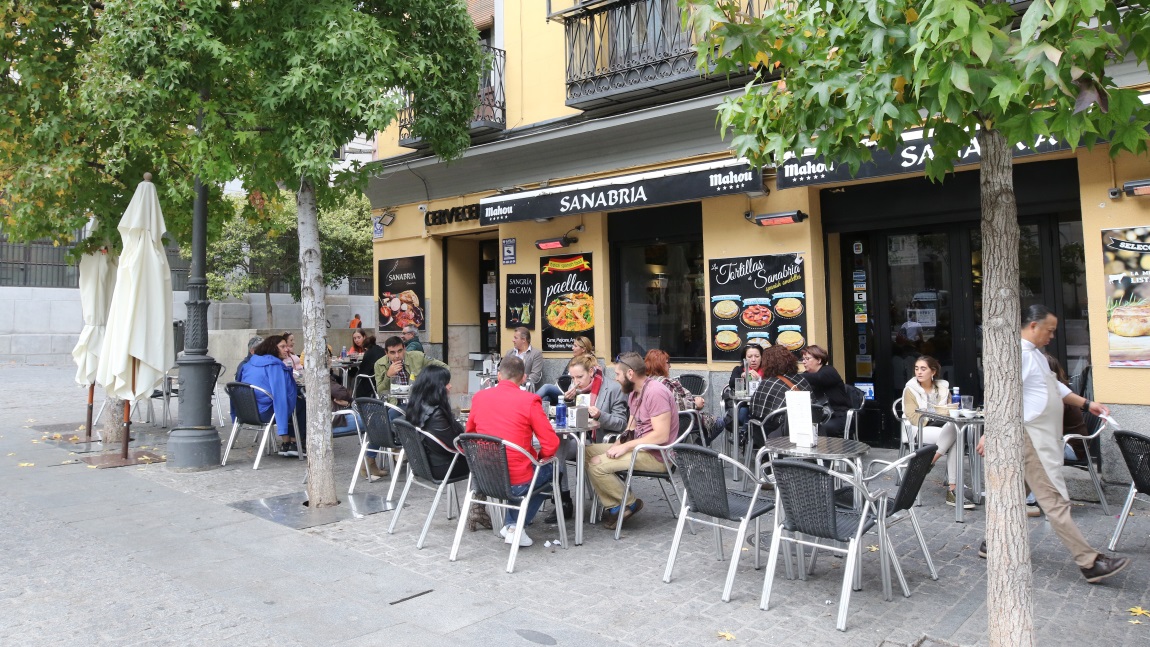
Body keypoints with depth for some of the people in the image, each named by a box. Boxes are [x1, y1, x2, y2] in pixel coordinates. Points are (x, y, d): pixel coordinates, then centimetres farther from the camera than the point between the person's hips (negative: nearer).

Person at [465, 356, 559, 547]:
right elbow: (551, 444, -13)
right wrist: (538, 458, 7)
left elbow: (469, 434, 15)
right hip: (517, 483, -5)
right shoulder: (529, 400, -11)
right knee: (549, 469, 24)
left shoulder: (479, 397, 2)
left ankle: (512, 525, 24)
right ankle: (516, 526, 15)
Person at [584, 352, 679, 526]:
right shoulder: (634, 392, 11)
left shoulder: (655, 393, -19)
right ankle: (613, 506, 0)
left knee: (597, 465, -20)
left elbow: (661, 435, -25)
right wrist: (619, 442, -3)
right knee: (587, 452, 2)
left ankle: (629, 503, 0)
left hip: (657, 455, -10)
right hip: (638, 446, 10)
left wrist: (626, 446, -22)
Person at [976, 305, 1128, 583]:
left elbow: (1055, 387, 26)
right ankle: (1090, 563, -3)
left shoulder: (1035, 354, 16)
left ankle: (991, 544, 26)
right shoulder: (1019, 353, -18)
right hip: (1031, 438, -11)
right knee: (1055, 500, -6)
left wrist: (1086, 404, 18)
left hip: (1042, 438, 11)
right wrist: (991, 432, -29)